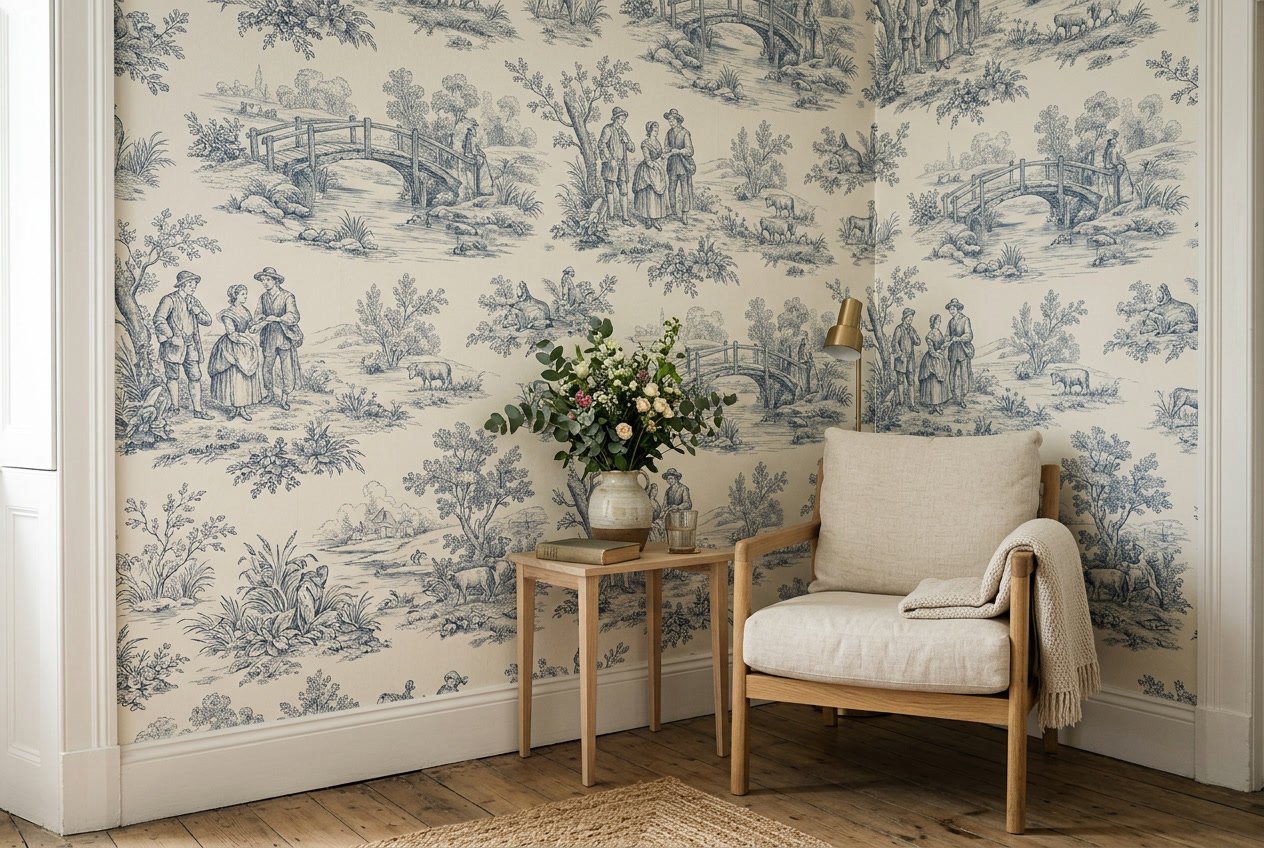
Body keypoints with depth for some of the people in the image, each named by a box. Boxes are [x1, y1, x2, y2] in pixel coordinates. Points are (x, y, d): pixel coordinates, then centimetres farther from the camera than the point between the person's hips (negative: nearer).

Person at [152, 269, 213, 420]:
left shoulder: (194, 301, 14)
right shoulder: (169, 299, -7)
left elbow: (208, 321, 14)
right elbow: (158, 319, -17)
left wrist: (198, 312, -6)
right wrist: (172, 337, -20)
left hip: (191, 345, 5)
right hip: (173, 345, -5)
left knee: (195, 376, 1)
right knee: (173, 377, 5)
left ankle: (197, 409, 3)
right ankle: (175, 407, 17)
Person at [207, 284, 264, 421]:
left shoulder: (245, 310, 10)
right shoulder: (228, 314, -11)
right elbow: (232, 334, -15)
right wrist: (249, 340, -12)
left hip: (246, 349, 7)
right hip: (232, 348, -7)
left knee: (246, 376, 4)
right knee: (233, 378, -4)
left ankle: (242, 408, 8)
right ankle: (234, 408, 3)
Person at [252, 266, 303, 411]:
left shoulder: (287, 296, -7)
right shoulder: (263, 297, 9)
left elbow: (294, 317, -17)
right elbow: (259, 315, 3)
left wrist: (277, 319, -30)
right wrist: (261, 321, -20)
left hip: (286, 337, -4)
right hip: (268, 337, 4)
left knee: (287, 368, -4)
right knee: (267, 367, 7)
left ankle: (285, 398, 7)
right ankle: (269, 392, 27)